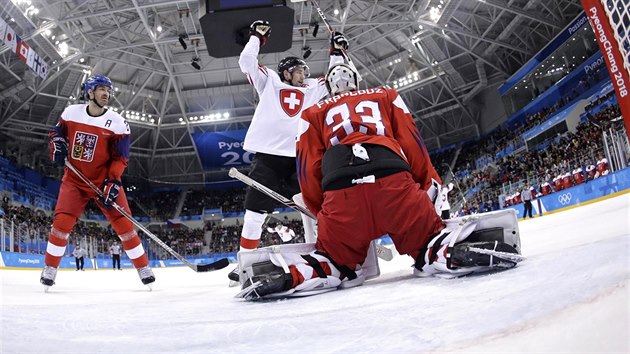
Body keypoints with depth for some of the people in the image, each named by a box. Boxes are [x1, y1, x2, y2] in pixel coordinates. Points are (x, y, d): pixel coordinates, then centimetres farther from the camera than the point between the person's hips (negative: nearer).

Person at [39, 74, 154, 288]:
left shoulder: (117, 122, -9)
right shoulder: (71, 112, -2)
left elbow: (120, 156, -11)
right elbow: (57, 132, 16)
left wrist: (113, 182, -22)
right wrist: (57, 148, -5)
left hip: (104, 180, -2)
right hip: (75, 179, 2)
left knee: (122, 222, -8)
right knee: (62, 221, -9)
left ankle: (144, 268, 3)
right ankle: (49, 268, 13)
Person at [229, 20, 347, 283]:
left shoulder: (312, 89, 21)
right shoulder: (269, 81, 12)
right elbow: (247, 62, 8)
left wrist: (337, 53, 21)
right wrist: (257, 36, 14)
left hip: (299, 158, 3)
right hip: (267, 156, -3)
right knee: (256, 211, -3)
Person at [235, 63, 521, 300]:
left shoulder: (313, 114, 31)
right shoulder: (386, 96, 32)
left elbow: (308, 168, 21)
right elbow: (411, 142, 20)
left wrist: (321, 211, 29)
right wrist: (431, 183, 25)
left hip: (340, 193, 1)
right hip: (395, 181, 0)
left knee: (335, 259, 16)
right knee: (429, 239, 14)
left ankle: (288, 274, -8)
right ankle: (445, 253, -18)